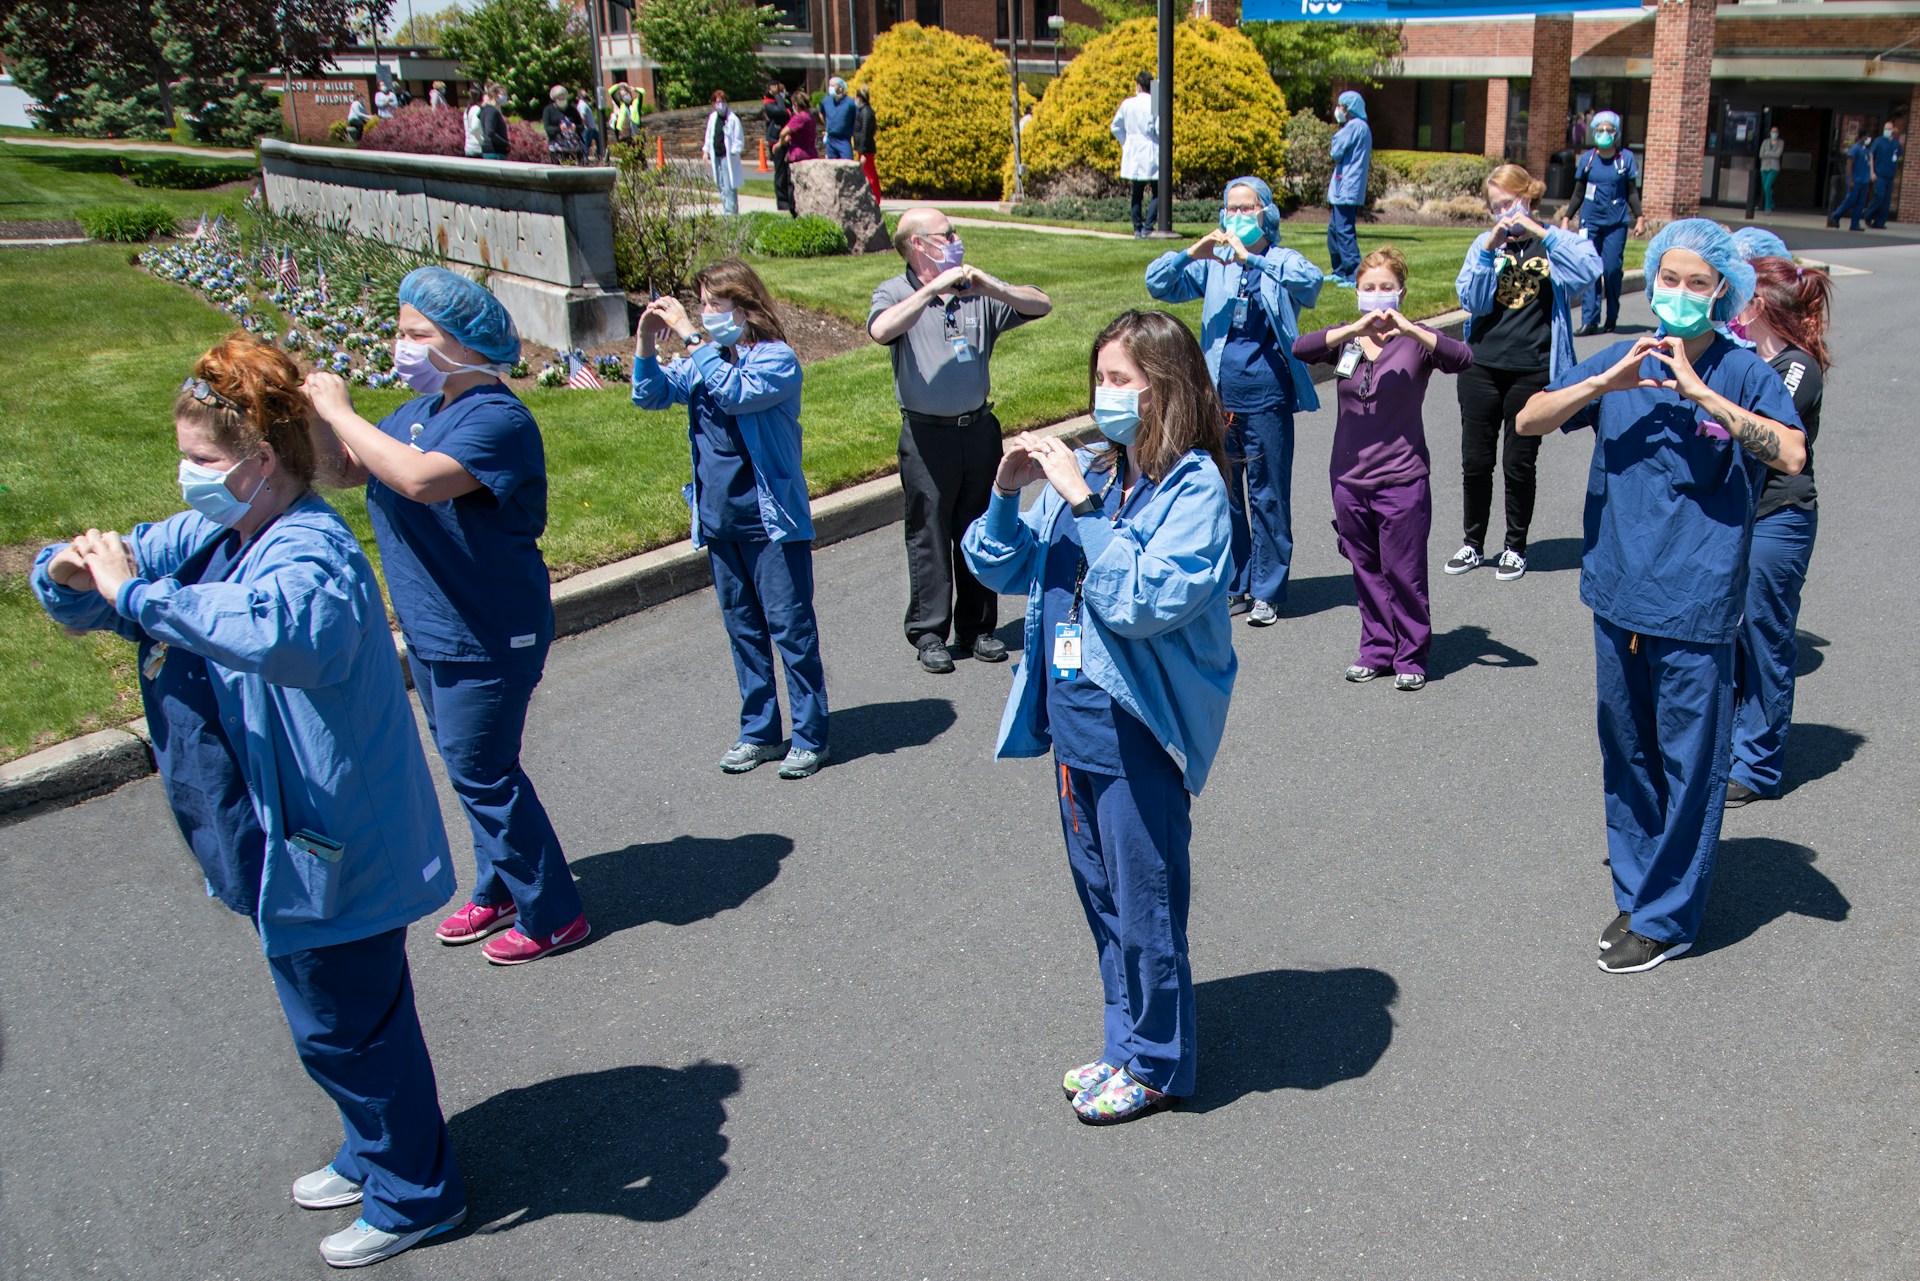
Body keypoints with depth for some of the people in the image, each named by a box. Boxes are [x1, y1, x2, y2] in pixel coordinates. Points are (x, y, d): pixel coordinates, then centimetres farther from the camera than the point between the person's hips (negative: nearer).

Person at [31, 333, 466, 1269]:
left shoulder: (313, 553, -25)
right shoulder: (210, 537, 4)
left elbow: (285, 628, -50)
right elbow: (76, 596, 11)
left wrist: (135, 594, -42)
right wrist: (70, 569, -13)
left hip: (326, 849, -9)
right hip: (278, 841, 9)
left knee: (348, 1023, 7)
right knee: (332, 1018, 25)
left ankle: (415, 1195, 28)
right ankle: (372, 1154, 46)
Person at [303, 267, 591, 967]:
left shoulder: (497, 420, -21)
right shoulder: (420, 412, 8)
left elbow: (421, 478, -38)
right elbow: (349, 470, 14)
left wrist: (339, 411, -28)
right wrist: (315, 412, -3)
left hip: (489, 639, -9)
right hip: (432, 632, 9)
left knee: (482, 771, -1)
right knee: (471, 767, 20)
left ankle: (552, 914, 14)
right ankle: (498, 889, 37)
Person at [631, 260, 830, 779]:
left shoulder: (776, 358, -12)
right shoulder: (706, 359, 8)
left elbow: (735, 393, -29)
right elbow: (651, 394, 8)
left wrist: (691, 337, -25)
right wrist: (646, 342, -7)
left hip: (771, 521, -7)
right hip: (719, 521, 7)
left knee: (790, 627, 0)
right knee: (743, 629, 14)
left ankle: (810, 737, 10)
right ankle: (758, 732, 26)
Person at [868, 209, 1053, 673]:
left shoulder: (979, 290, 9)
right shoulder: (896, 293, -1)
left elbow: (1041, 305, -1)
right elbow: (881, 330, -24)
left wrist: (992, 288, -16)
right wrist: (933, 288, -25)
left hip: (979, 427, 4)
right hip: (927, 434, -4)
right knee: (929, 535, 2)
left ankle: (977, 628, 22)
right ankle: (929, 634, 13)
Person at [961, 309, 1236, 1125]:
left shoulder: (1193, 486, -14)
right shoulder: (1089, 470, 5)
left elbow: (1149, 600, -27)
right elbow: (1001, 569, 10)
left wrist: (1083, 505, -26)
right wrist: (1007, 494, -7)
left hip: (1137, 728, -7)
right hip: (1072, 720, 7)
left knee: (1145, 902, 7)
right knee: (1102, 895, 20)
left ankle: (1155, 1066, 27)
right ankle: (1127, 1044, 38)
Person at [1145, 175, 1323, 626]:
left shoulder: (1282, 261, 2)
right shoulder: (1212, 265, 10)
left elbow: (1310, 280, -20)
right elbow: (1158, 284, 2)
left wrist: (1250, 258, -29)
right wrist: (1192, 253, -14)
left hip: (1267, 397, -3)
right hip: (1219, 396, 3)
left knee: (1268, 495, 1)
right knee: (1223, 493, 9)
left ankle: (1266, 591, 10)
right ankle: (1234, 587, 21)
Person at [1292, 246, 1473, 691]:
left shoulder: (1415, 339, -2)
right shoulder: (1344, 338, 5)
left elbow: (1462, 358, -20)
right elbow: (1301, 349, -14)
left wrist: (1409, 329, -28)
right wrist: (1354, 330, -26)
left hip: (1402, 479, -3)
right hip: (1350, 477, 3)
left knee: (1404, 572, 1)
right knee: (1365, 571, 12)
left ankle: (1411, 656, 15)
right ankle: (1377, 650, 25)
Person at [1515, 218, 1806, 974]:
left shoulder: (1742, 373, -5)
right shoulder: (1620, 363, 6)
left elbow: (1792, 456, -20)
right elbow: (1529, 422, 1)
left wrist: (1701, 391, -24)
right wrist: (1605, 383, -12)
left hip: (1695, 608, -4)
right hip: (1619, 596, 4)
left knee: (1689, 765, 3)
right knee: (1627, 756, 15)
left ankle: (1665, 917, 17)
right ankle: (1636, 892, 31)